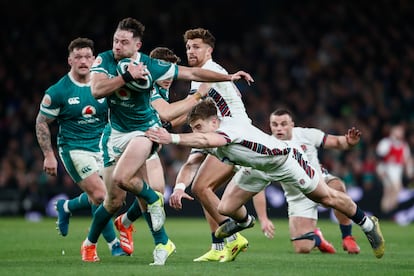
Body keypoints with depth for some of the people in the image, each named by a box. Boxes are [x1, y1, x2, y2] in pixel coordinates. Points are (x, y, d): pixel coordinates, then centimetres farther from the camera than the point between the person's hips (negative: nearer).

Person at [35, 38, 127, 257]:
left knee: (97, 197, 4)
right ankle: (113, 243, 1)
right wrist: (49, 155, -9)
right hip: (73, 149, -5)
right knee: (100, 195, -15)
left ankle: (66, 207, 35)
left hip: (100, 147, 5)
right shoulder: (58, 91, -11)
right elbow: (41, 123, -4)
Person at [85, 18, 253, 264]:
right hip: (117, 133, 3)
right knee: (114, 201, 1)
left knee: (121, 178, -30)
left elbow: (192, 73, -6)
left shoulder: (151, 66, -14)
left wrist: (229, 77, -8)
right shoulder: (104, 60, -9)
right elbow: (97, 90, -24)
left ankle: (154, 199, 0)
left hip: (145, 129, -3)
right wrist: (127, 76, -30)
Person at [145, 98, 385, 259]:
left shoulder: (230, 127, -40)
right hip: (258, 169, 7)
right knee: (226, 208, -1)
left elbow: (206, 141, -60)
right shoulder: (207, 143, -14)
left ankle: (368, 224, 28)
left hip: (285, 160, -7)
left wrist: (172, 138, -68)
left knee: (328, 198, 4)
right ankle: (244, 221, 38)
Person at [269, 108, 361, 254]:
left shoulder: (306, 135, -13)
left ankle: (347, 238, -17)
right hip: (299, 198, 0)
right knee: (302, 248, -15)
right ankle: (316, 237, 26)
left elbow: (337, 142, -4)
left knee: (337, 187, -38)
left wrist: (349, 142, -29)